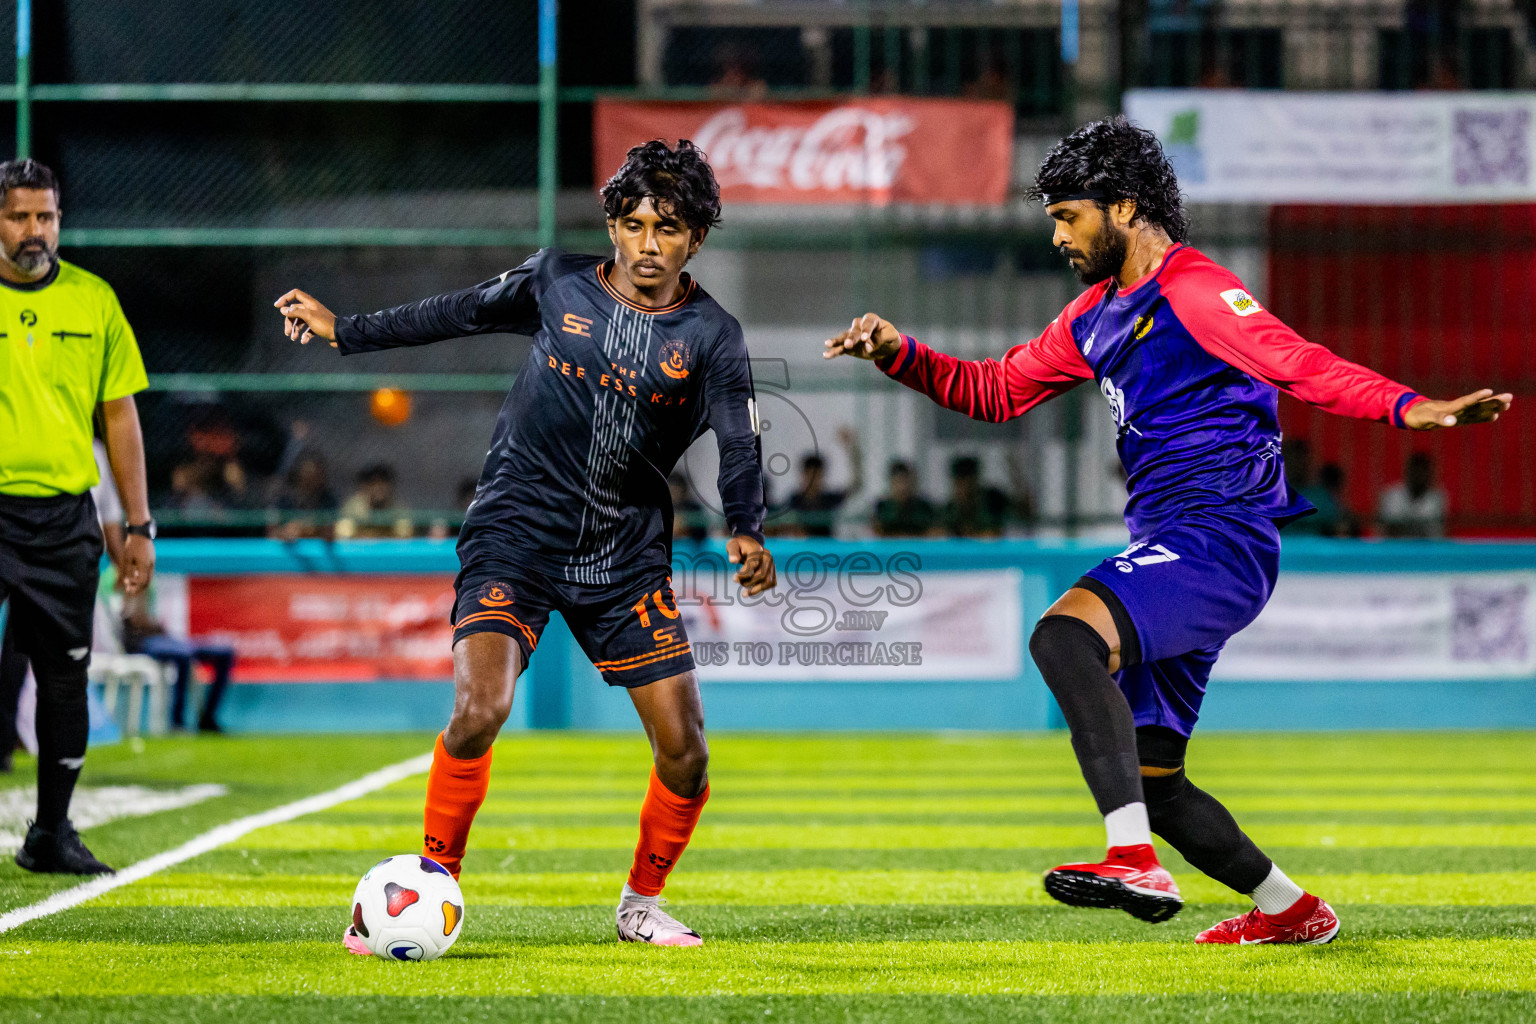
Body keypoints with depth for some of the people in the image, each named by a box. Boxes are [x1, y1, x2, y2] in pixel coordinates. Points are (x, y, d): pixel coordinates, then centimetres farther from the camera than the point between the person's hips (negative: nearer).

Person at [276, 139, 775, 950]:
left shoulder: (711, 336, -1)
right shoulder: (557, 284, 1)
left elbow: (738, 446, -11)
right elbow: (453, 315, 15)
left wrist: (745, 534, -29)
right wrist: (345, 331, 20)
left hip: (626, 556, 2)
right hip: (517, 537, -1)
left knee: (684, 754, -2)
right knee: (479, 709, -23)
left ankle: (641, 904, 24)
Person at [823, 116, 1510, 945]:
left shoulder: (1194, 291, -10)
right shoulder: (1099, 313, 19)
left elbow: (1303, 366, -21)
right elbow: (997, 391, 28)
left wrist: (1407, 408, -36)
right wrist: (899, 354, 15)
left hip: (1220, 538, -10)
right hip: (1169, 554, 10)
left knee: (1064, 635, -33)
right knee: (1149, 776, 12)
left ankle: (1137, 862, -41)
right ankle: (1289, 909, 28)